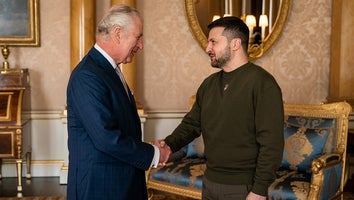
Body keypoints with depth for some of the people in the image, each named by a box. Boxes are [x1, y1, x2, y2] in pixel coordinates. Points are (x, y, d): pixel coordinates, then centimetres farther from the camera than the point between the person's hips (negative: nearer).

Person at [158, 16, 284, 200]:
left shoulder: (261, 82, -14)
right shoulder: (209, 83, 9)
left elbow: (271, 143, -18)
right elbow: (192, 123, 12)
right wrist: (170, 144, -7)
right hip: (209, 182, 7)